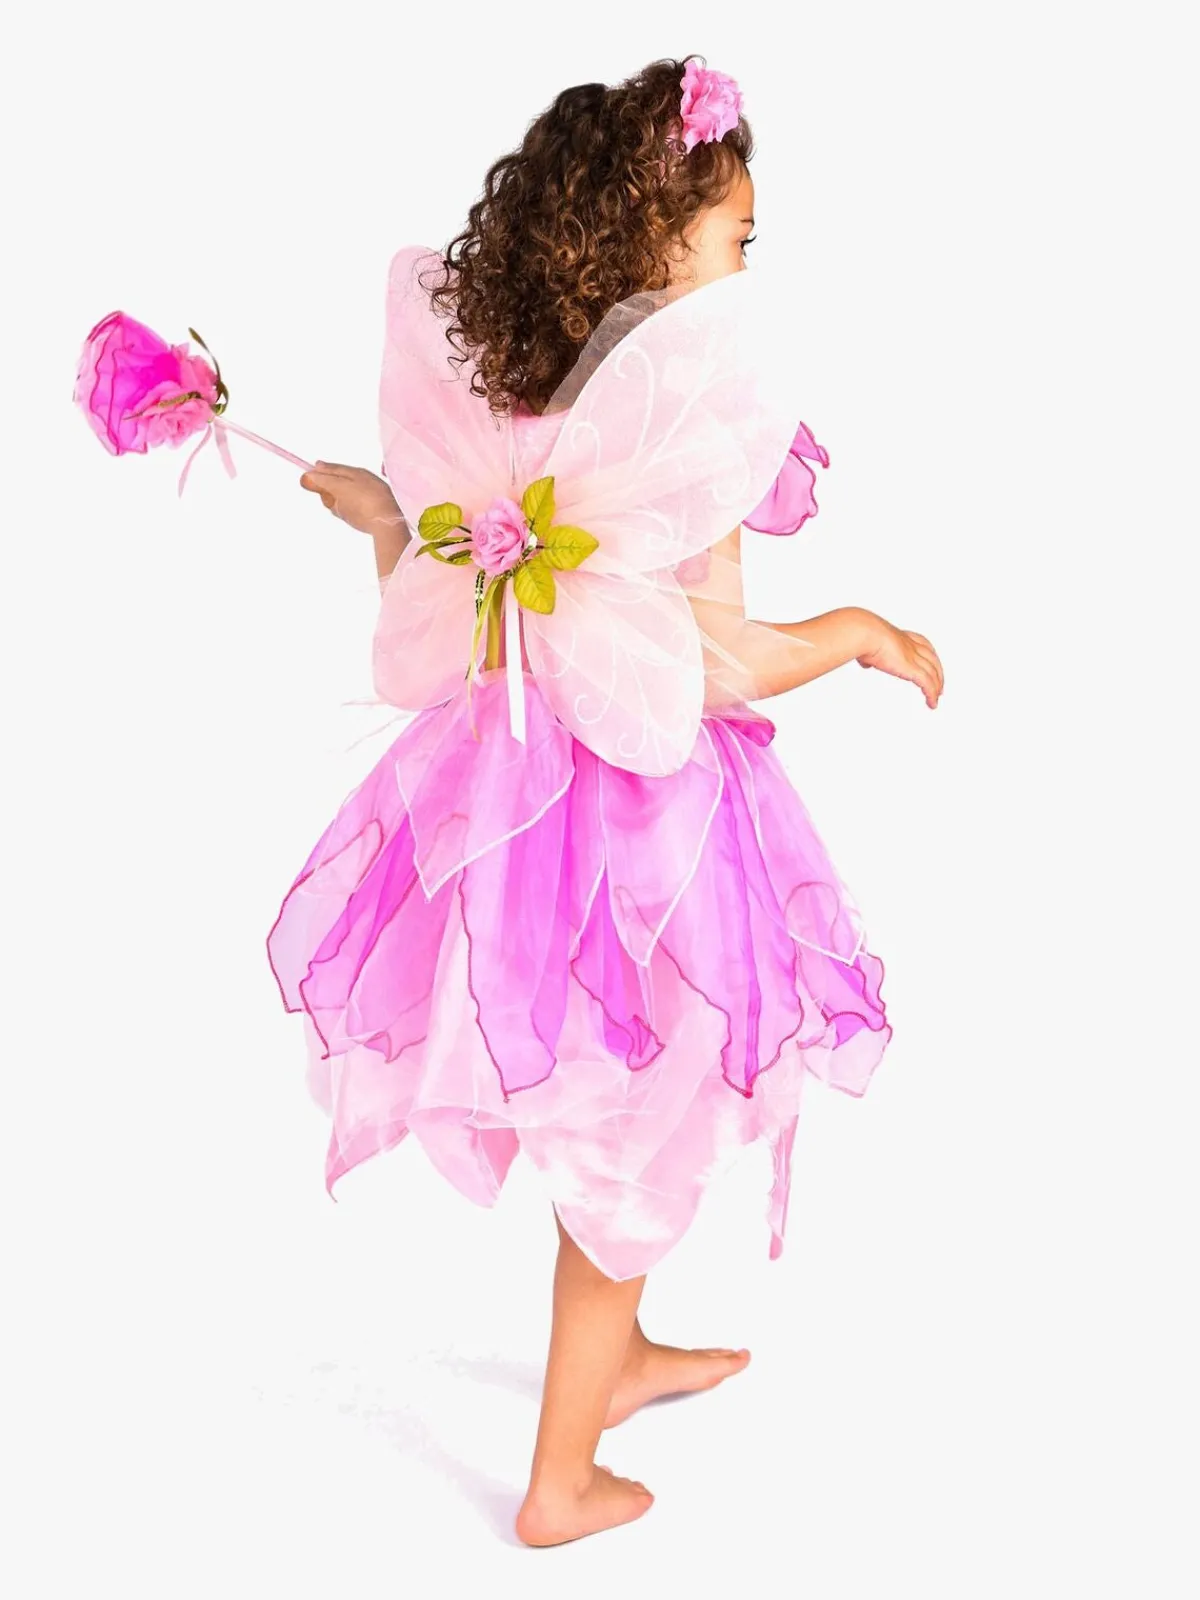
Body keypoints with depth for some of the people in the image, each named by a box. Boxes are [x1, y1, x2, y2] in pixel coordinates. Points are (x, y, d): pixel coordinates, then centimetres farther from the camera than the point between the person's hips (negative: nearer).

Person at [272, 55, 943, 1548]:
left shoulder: (479, 378, -3)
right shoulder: (694, 399, -20)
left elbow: (427, 573, 4)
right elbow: (716, 671, -21)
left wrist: (362, 498, 25)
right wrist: (860, 631, -2)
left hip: (509, 783, 6)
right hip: (645, 818, -6)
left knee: (587, 1107, 27)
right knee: (632, 1144, 13)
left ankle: (617, 1356, 50)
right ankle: (563, 1482, 28)